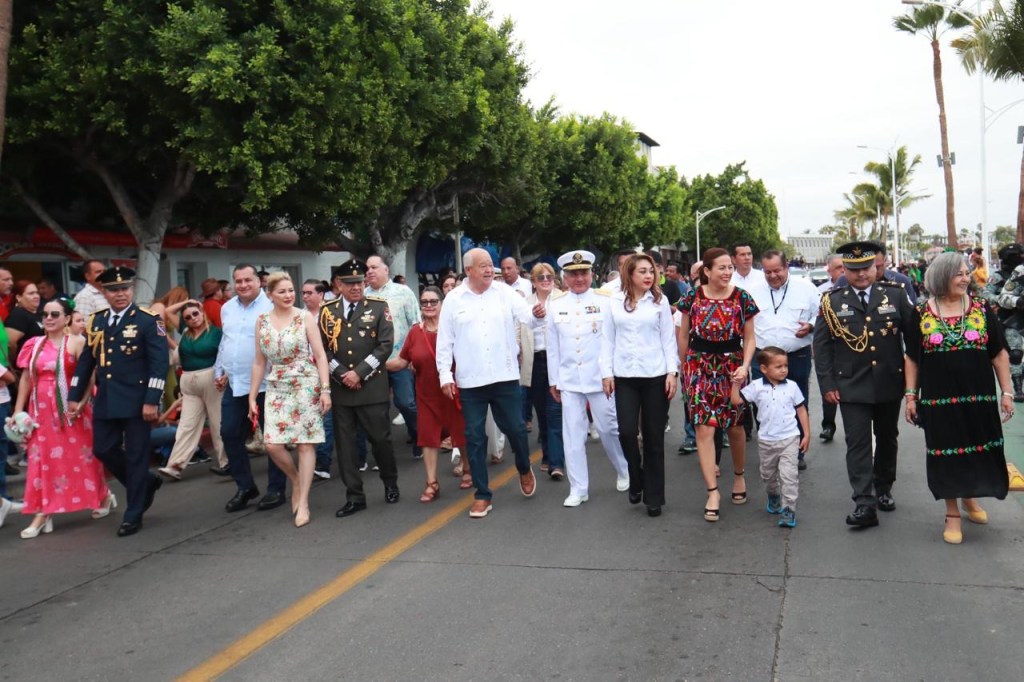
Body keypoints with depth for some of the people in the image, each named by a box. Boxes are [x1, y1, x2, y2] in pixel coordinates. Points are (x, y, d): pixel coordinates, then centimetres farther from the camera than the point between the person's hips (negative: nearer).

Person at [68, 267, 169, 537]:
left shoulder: (148, 320, -7)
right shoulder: (96, 321, 10)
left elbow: (159, 363, -12)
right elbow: (86, 361, 16)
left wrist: (152, 400, -19)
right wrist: (74, 396, 12)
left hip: (135, 400, -6)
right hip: (105, 401, 6)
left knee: (136, 456, 1)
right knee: (103, 449, 8)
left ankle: (133, 515, 13)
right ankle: (146, 482, 30)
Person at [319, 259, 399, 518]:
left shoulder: (379, 307, 1)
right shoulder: (327, 311, 6)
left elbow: (386, 344, -6)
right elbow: (321, 349, 6)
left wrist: (359, 372, -12)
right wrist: (342, 375, -7)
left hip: (372, 387, -2)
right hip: (339, 388, 2)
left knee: (380, 438, 4)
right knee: (344, 443, 4)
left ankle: (390, 484, 27)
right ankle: (354, 497, 13)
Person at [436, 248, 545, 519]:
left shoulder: (505, 293, 1)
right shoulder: (454, 299, 0)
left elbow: (526, 317, -9)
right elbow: (444, 341, 2)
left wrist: (536, 314, -32)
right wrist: (445, 375, -3)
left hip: (505, 377, 0)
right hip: (470, 381, 0)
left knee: (515, 428, 7)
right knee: (475, 437, 5)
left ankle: (525, 470, 38)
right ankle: (482, 495, 17)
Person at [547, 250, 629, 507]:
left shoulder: (607, 301, -3)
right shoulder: (555, 305, 5)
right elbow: (553, 346, 8)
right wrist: (553, 380, 8)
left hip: (601, 377, -2)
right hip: (569, 379, 2)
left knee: (608, 428, 7)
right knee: (573, 434, 4)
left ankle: (624, 472, 33)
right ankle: (578, 489, 14)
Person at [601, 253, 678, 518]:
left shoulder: (660, 301, 2)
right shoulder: (615, 302, 4)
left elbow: (668, 339, 3)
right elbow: (607, 339, 6)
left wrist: (672, 372, -4)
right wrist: (606, 372, 1)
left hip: (655, 376, -1)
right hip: (624, 376, 1)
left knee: (653, 436, 4)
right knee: (626, 431, -8)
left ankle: (653, 496, 14)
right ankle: (636, 479, 19)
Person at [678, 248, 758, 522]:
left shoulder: (742, 297, -3)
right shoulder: (693, 297, -2)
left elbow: (749, 338, 2)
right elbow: (684, 337, 8)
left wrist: (745, 366, -12)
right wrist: (684, 368, 13)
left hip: (732, 367, 0)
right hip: (700, 368, 0)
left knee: (735, 426, 11)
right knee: (704, 428, -7)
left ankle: (739, 476, 36)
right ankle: (713, 491, -1)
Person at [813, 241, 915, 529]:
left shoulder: (895, 294, 2)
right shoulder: (832, 301, -1)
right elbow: (821, 345, -1)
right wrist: (827, 384, -6)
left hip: (890, 384, 2)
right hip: (852, 386, -2)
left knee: (887, 439, 16)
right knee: (858, 443, -5)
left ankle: (883, 489, 34)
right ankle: (864, 504, -5)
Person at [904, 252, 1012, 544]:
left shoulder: (981, 309, 0)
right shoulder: (921, 315, -2)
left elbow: (999, 354, 3)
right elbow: (912, 359, 4)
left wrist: (1006, 392, 0)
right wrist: (911, 396, 1)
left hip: (979, 398, 1)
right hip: (939, 399, -1)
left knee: (979, 450, 11)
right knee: (946, 454, 5)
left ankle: (970, 498, 39)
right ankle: (952, 513, 20)